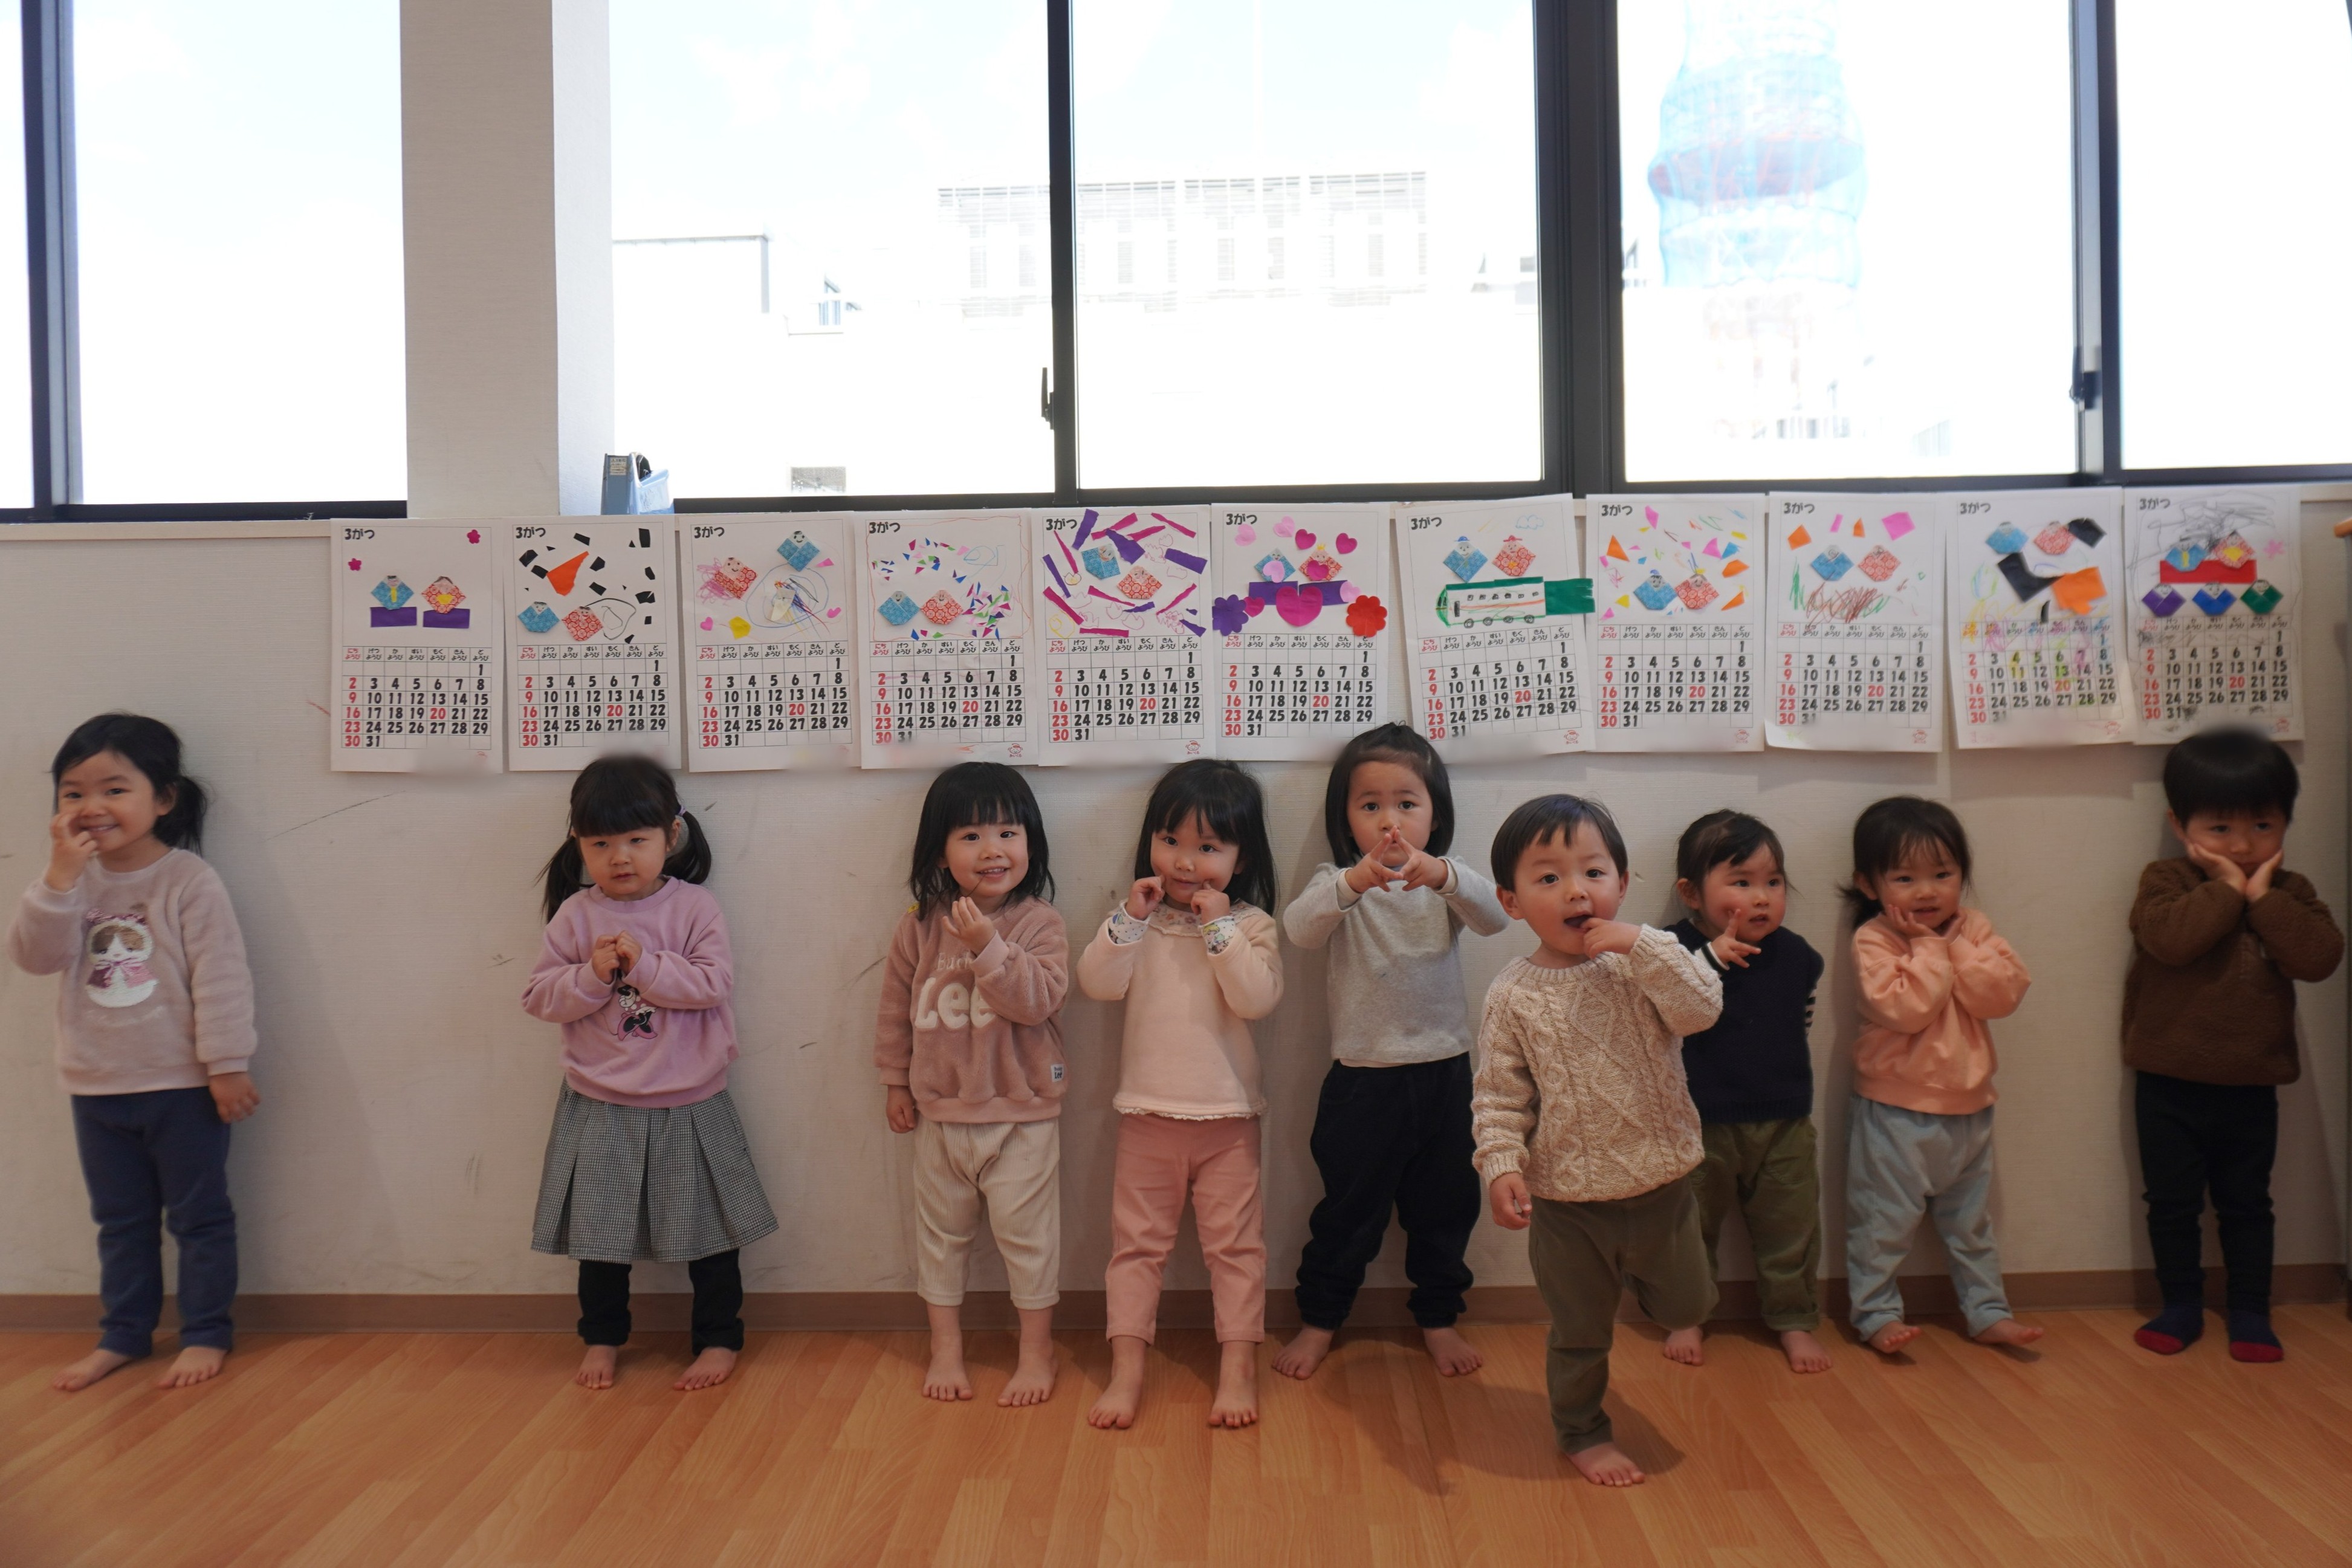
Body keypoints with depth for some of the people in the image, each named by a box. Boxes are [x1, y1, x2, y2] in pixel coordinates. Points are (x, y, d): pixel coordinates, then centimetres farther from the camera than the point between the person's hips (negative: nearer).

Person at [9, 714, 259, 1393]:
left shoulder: (189, 881, -14)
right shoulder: (75, 882, 3)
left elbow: (221, 979, -15)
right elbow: (36, 956, -10)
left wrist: (227, 1065, -15)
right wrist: (60, 876, -20)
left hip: (182, 1085, -5)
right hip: (97, 1088, 6)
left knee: (199, 1216, 8)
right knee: (120, 1221, 19)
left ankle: (207, 1333, 20)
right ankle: (123, 1335, 32)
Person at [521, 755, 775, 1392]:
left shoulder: (694, 908, -7)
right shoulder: (575, 915, -3)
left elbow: (715, 982, -17)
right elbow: (540, 998, -5)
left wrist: (646, 964, -24)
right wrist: (592, 975, -21)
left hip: (689, 1106, -1)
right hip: (599, 1109, 2)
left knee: (708, 1229, 9)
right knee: (600, 1229, 15)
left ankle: (720, 1339, 25)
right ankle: (602, 1339, 34)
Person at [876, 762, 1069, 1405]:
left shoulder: (1038, 923, -11)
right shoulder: (920, 925, -3)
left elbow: (1039, 998, -23)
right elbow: (896, 1006, 7)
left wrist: (989, 947, -32)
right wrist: (895, 1080, 11)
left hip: (1021, 1115, -3)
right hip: (939, 1111, 3)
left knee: (1025, 1231, 7)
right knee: (940, 1232, 16)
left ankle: (1037, 1350, 25)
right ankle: (946, 1347, 33)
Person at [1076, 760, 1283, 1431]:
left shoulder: (1250, 925, -4)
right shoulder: (1137, 920, 2)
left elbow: (1257, 997, -18)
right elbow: (1097, 982, -11)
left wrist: (1219, 928, -22)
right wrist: (1129, 919, -20)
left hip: (1226, 1119, -1)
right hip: (1147, 1116, 2)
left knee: (1235, 1244, 7)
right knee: (1136, 1243, 8)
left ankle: (1238, 1369, 17)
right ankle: (1126, 1370, 16)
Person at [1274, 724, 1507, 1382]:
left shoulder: (1447, 882, 0)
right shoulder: (1339, 883, -4)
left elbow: (1494, 916, -20)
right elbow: (1300, 927, -24)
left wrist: (1443, 875, -40)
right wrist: (1353, 882, -43)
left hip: (1443, 1073, 2)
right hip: (1363, 1076, -2)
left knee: (1445, 1206, 16)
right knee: (1348, 1209, 10)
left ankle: (1439, 1319, 35)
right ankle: (1319, 1320, 28)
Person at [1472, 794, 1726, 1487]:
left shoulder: (1642, 964, -6)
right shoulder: (1513, 994, -10)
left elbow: (1702, 1008, -24)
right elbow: (1499, 1094, -6)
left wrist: (1640, 943, -29)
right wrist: (1501, 1164, -18)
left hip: (1661, 1185, 1)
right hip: (1565, 1201, -1)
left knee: (1687, 1306, 16)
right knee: (1579, 1333, 15)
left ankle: (1640, 1272, 47)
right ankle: (1582, 1432, 39)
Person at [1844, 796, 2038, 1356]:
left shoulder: (1974, 929, 2)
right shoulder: (1873, 941, -14)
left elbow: (2005, 993, -11)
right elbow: (1905, 1007, -27)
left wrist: (1956, 946, -17)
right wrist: (1929, 946, -20)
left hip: (1968, 1107, 5)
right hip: (1896, 1110, -5)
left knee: (1972, 1221, 19)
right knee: (1883, 1221, 3)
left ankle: (1987, 1311, 32)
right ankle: (1877, 1313, 16)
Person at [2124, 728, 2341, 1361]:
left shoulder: (2290, 892, 1)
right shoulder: (2165, 882, -8)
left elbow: (2319, 957, -17)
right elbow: (2168, 938, -28)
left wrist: (2263, 896, -19)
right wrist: (2226, 890, -21)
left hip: (2251, 1088, 2)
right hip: (2168, 1088, -2)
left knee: (2247, 1205, 14)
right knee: (2171, 1203, 9)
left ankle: (2251, 1312, 27)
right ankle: (2181, 1307, 24)